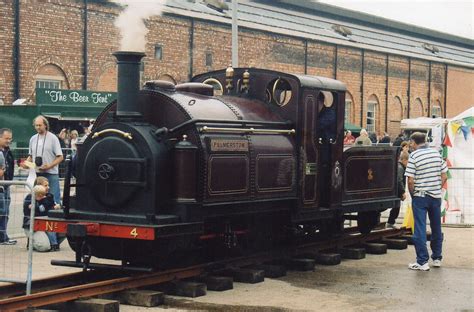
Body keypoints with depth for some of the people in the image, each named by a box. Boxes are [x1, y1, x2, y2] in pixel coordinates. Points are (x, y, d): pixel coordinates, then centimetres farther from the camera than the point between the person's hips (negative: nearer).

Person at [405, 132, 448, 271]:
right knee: (436, 228, 16)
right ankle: (437, 258, 26)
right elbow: (444, 176, 5)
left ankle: (422, 262, -3)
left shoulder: (414, 156, -10)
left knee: (420, 229, -1)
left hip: (420, 196, -5)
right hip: (436, 196, 5)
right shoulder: (436, 153, 5)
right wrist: (437, 189, 12)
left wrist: (412, 194, 0)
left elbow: (411, 180, -14)